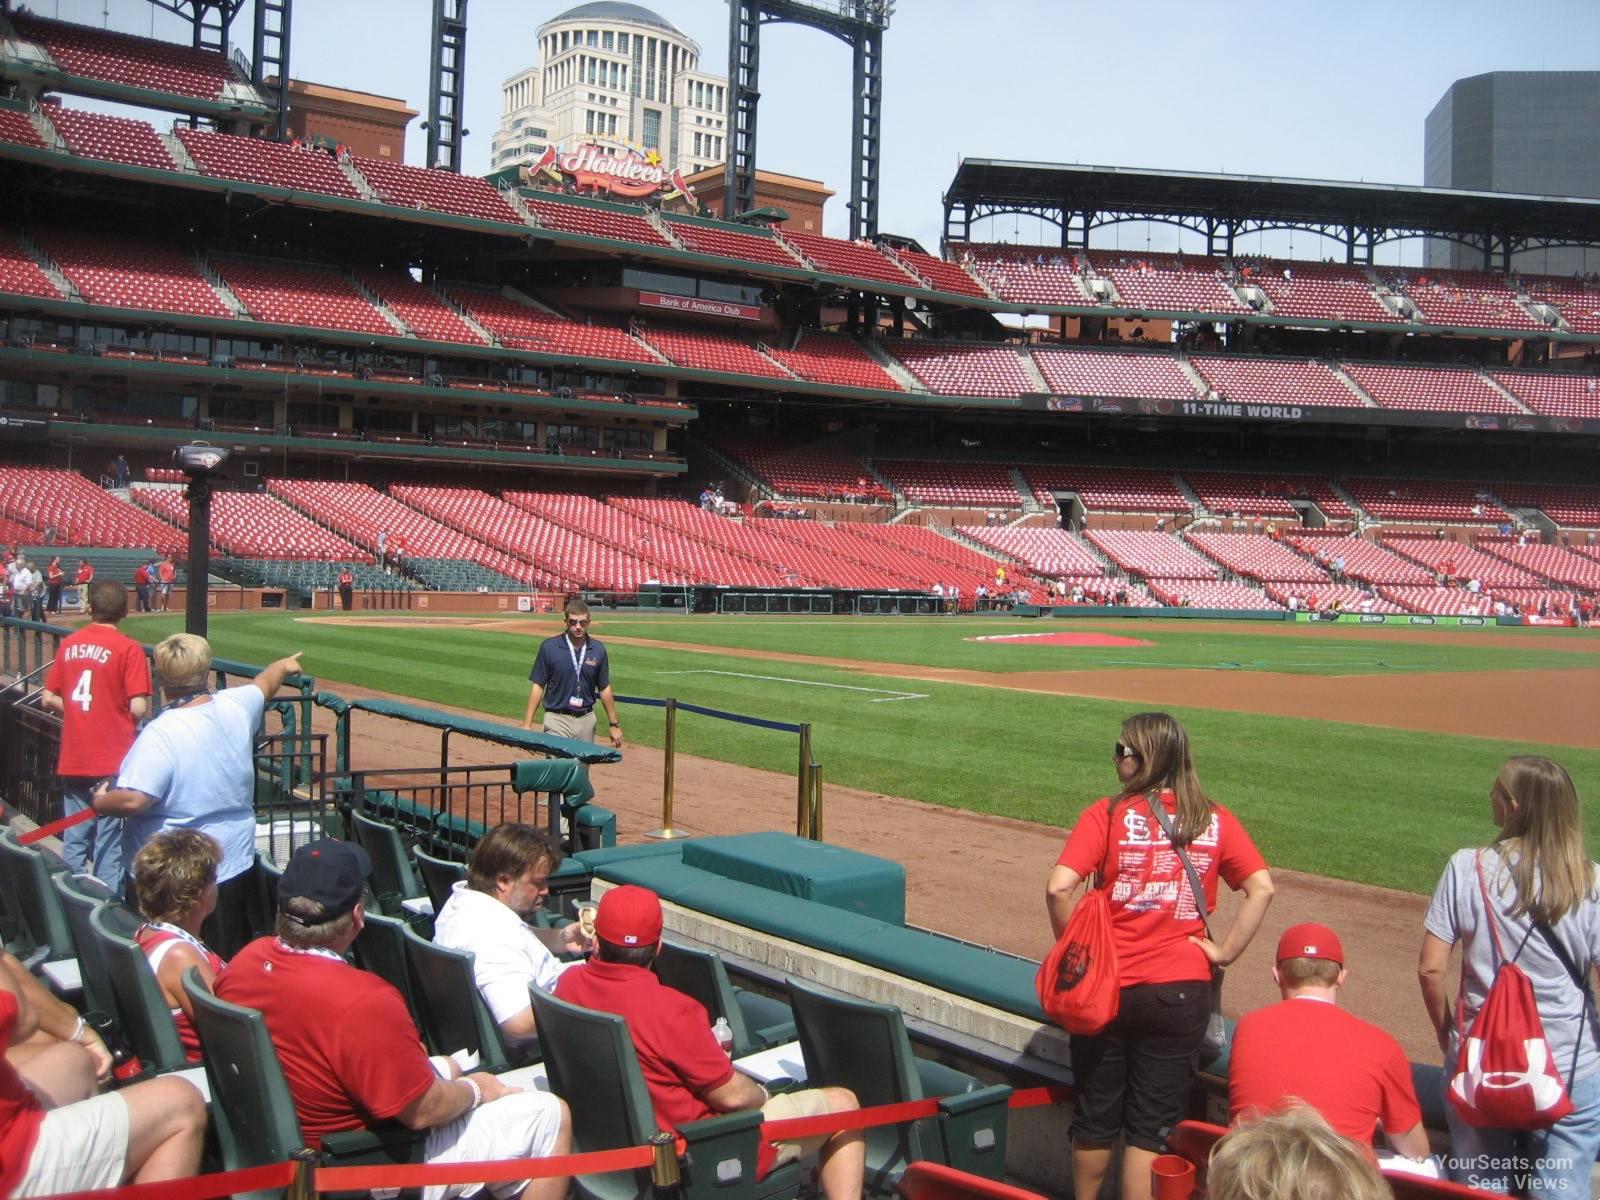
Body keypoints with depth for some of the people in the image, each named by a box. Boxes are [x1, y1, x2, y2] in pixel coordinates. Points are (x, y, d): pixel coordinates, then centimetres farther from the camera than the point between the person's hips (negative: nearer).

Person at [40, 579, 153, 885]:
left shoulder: (68, 644, 5)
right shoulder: (128, 648, -10)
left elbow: (48, 699, 10)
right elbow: (139, 708, -15)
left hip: (73, 759, 5)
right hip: (113, 760, -5)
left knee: (74, 840, 14)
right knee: (109, 842, 0)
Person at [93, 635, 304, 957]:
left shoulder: (161, 734, -20)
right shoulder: (236, 706, -2)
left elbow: (132, 800, -25)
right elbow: (264, 683, 20)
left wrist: (100, 801, -3)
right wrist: (284, 665, 42)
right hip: (235, 867, 6)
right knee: (232, 967, 17)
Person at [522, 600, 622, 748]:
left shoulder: (598, 650, 3)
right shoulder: (549, 647, -5)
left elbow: (604, 688, 10)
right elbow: (538, 686, -3)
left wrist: (614, 724, 10)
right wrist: (527, 724, -7)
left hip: (586, 719, 3)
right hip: (557, 720, -3)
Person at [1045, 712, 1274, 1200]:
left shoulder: (1107, 814, -9)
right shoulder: (1215, 820, 1)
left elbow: (1058, 887, -18)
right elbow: (1262, 888, -5)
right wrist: (1225, 951, -1)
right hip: (1183, 992, 2)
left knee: (1095, 1116, 16)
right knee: (1152, 1125, 9)